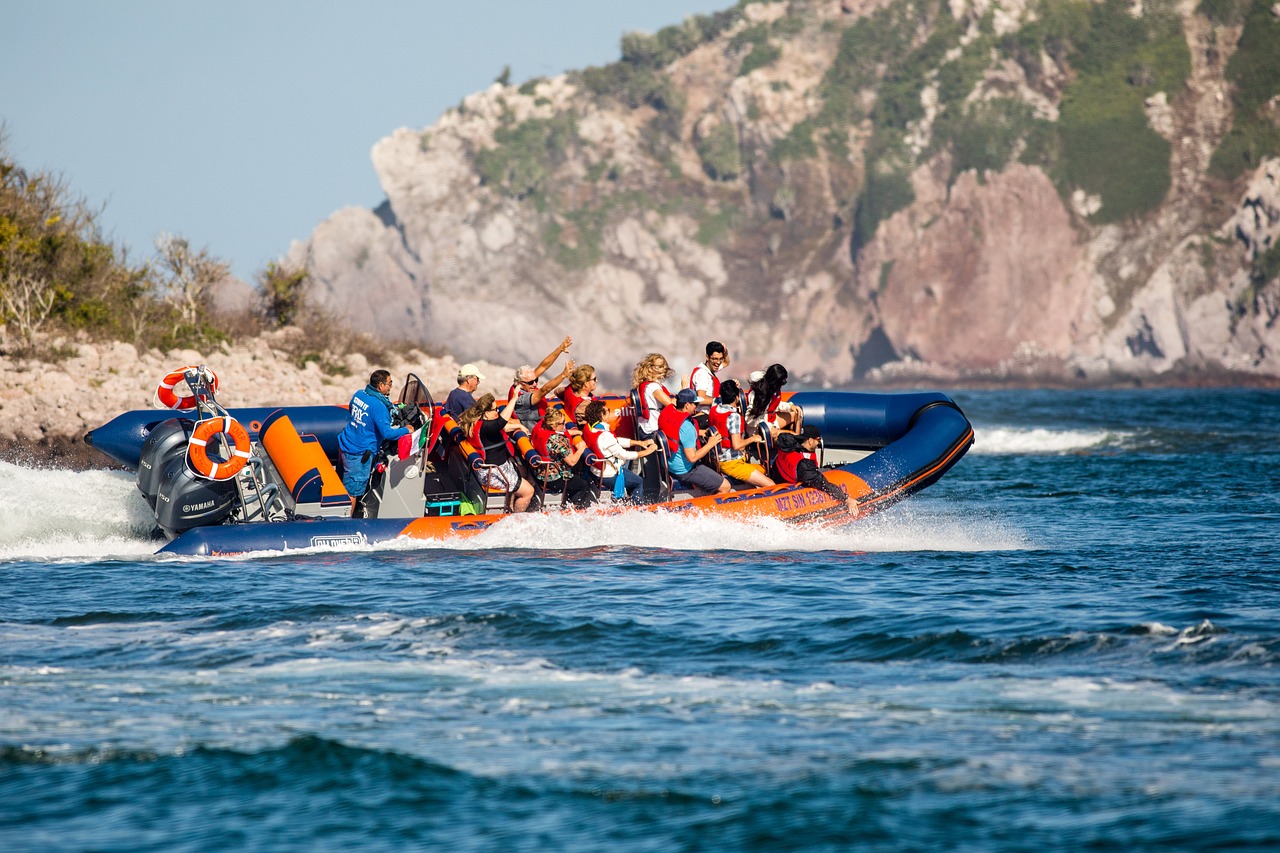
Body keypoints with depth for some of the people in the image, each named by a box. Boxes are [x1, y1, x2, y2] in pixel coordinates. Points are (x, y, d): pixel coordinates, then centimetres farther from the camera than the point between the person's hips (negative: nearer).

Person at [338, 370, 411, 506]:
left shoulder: (359, 394, 3)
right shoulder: (379, 406, -22)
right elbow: (386, 433, -24)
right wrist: (405, 430, -9)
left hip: (344, 446, 8)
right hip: (359, 454, -8)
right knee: (353, 491, 2)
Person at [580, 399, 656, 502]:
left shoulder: (589, 427, -5)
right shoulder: (604, 435, -33)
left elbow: (616, 441, 6)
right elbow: (623, 455, -22)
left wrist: (639, 442, 4)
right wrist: (646, 452, -11)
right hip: (608, 476, -8)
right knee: (639, 483, 12)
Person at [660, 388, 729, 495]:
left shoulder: (667, 412, -3)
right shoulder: (686, 427, -29)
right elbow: (692, 457, -28)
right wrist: (710, 444, -16)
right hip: (684, 471, -10)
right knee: (725, 487, -5)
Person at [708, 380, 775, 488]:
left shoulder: (714, 409, 2)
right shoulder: (734, 416, -22)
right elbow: (736, 445, -25)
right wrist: (752, 439, -9)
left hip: (719, 460, 9)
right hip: (732, 464, -9)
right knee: (771, 486, -12)